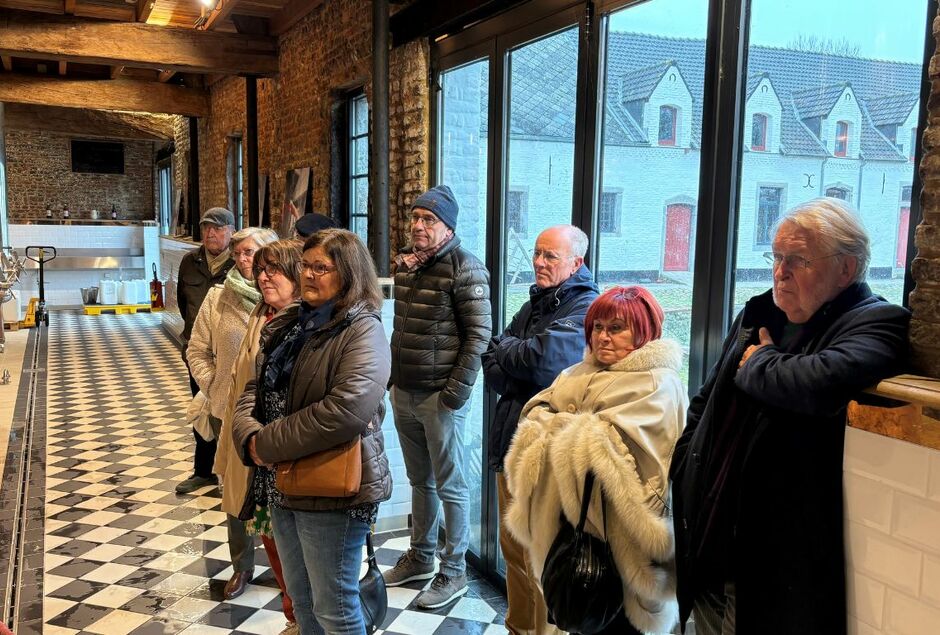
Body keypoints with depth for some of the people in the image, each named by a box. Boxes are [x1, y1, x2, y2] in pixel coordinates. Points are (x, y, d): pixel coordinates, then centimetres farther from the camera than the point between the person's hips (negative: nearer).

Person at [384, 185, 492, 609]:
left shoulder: (465, 269, -11)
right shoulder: (404, 263, 9)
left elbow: (479, 334, -14)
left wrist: (458, 391, -17)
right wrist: (391, 373, 14)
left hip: (440, 396, -6)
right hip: (404, 393, 7)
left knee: (449, 486, 5)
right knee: (419, 480, 18)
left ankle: (453, 572, 18)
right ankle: (420, 558, 33)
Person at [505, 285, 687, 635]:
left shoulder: (659, 385, -11)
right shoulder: (581, 374, 15)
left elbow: (609, 444, -21)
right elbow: (537, 412, 6)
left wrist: (560, 429, -7)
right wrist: (569, 427, -14)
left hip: (614, 534, -7)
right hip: (568, 522, 7)